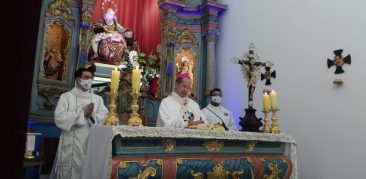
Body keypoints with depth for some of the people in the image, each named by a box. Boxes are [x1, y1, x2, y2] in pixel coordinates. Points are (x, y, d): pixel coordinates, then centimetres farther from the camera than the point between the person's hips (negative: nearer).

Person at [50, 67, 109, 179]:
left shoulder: (97, 98, 13)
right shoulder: (66, 96, 3)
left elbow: (104, 117, -1)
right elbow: (59, 118, -10)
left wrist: (91, 116, -19)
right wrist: (82, 113, -13)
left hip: (91, 144, 3)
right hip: (71, 145, -2)